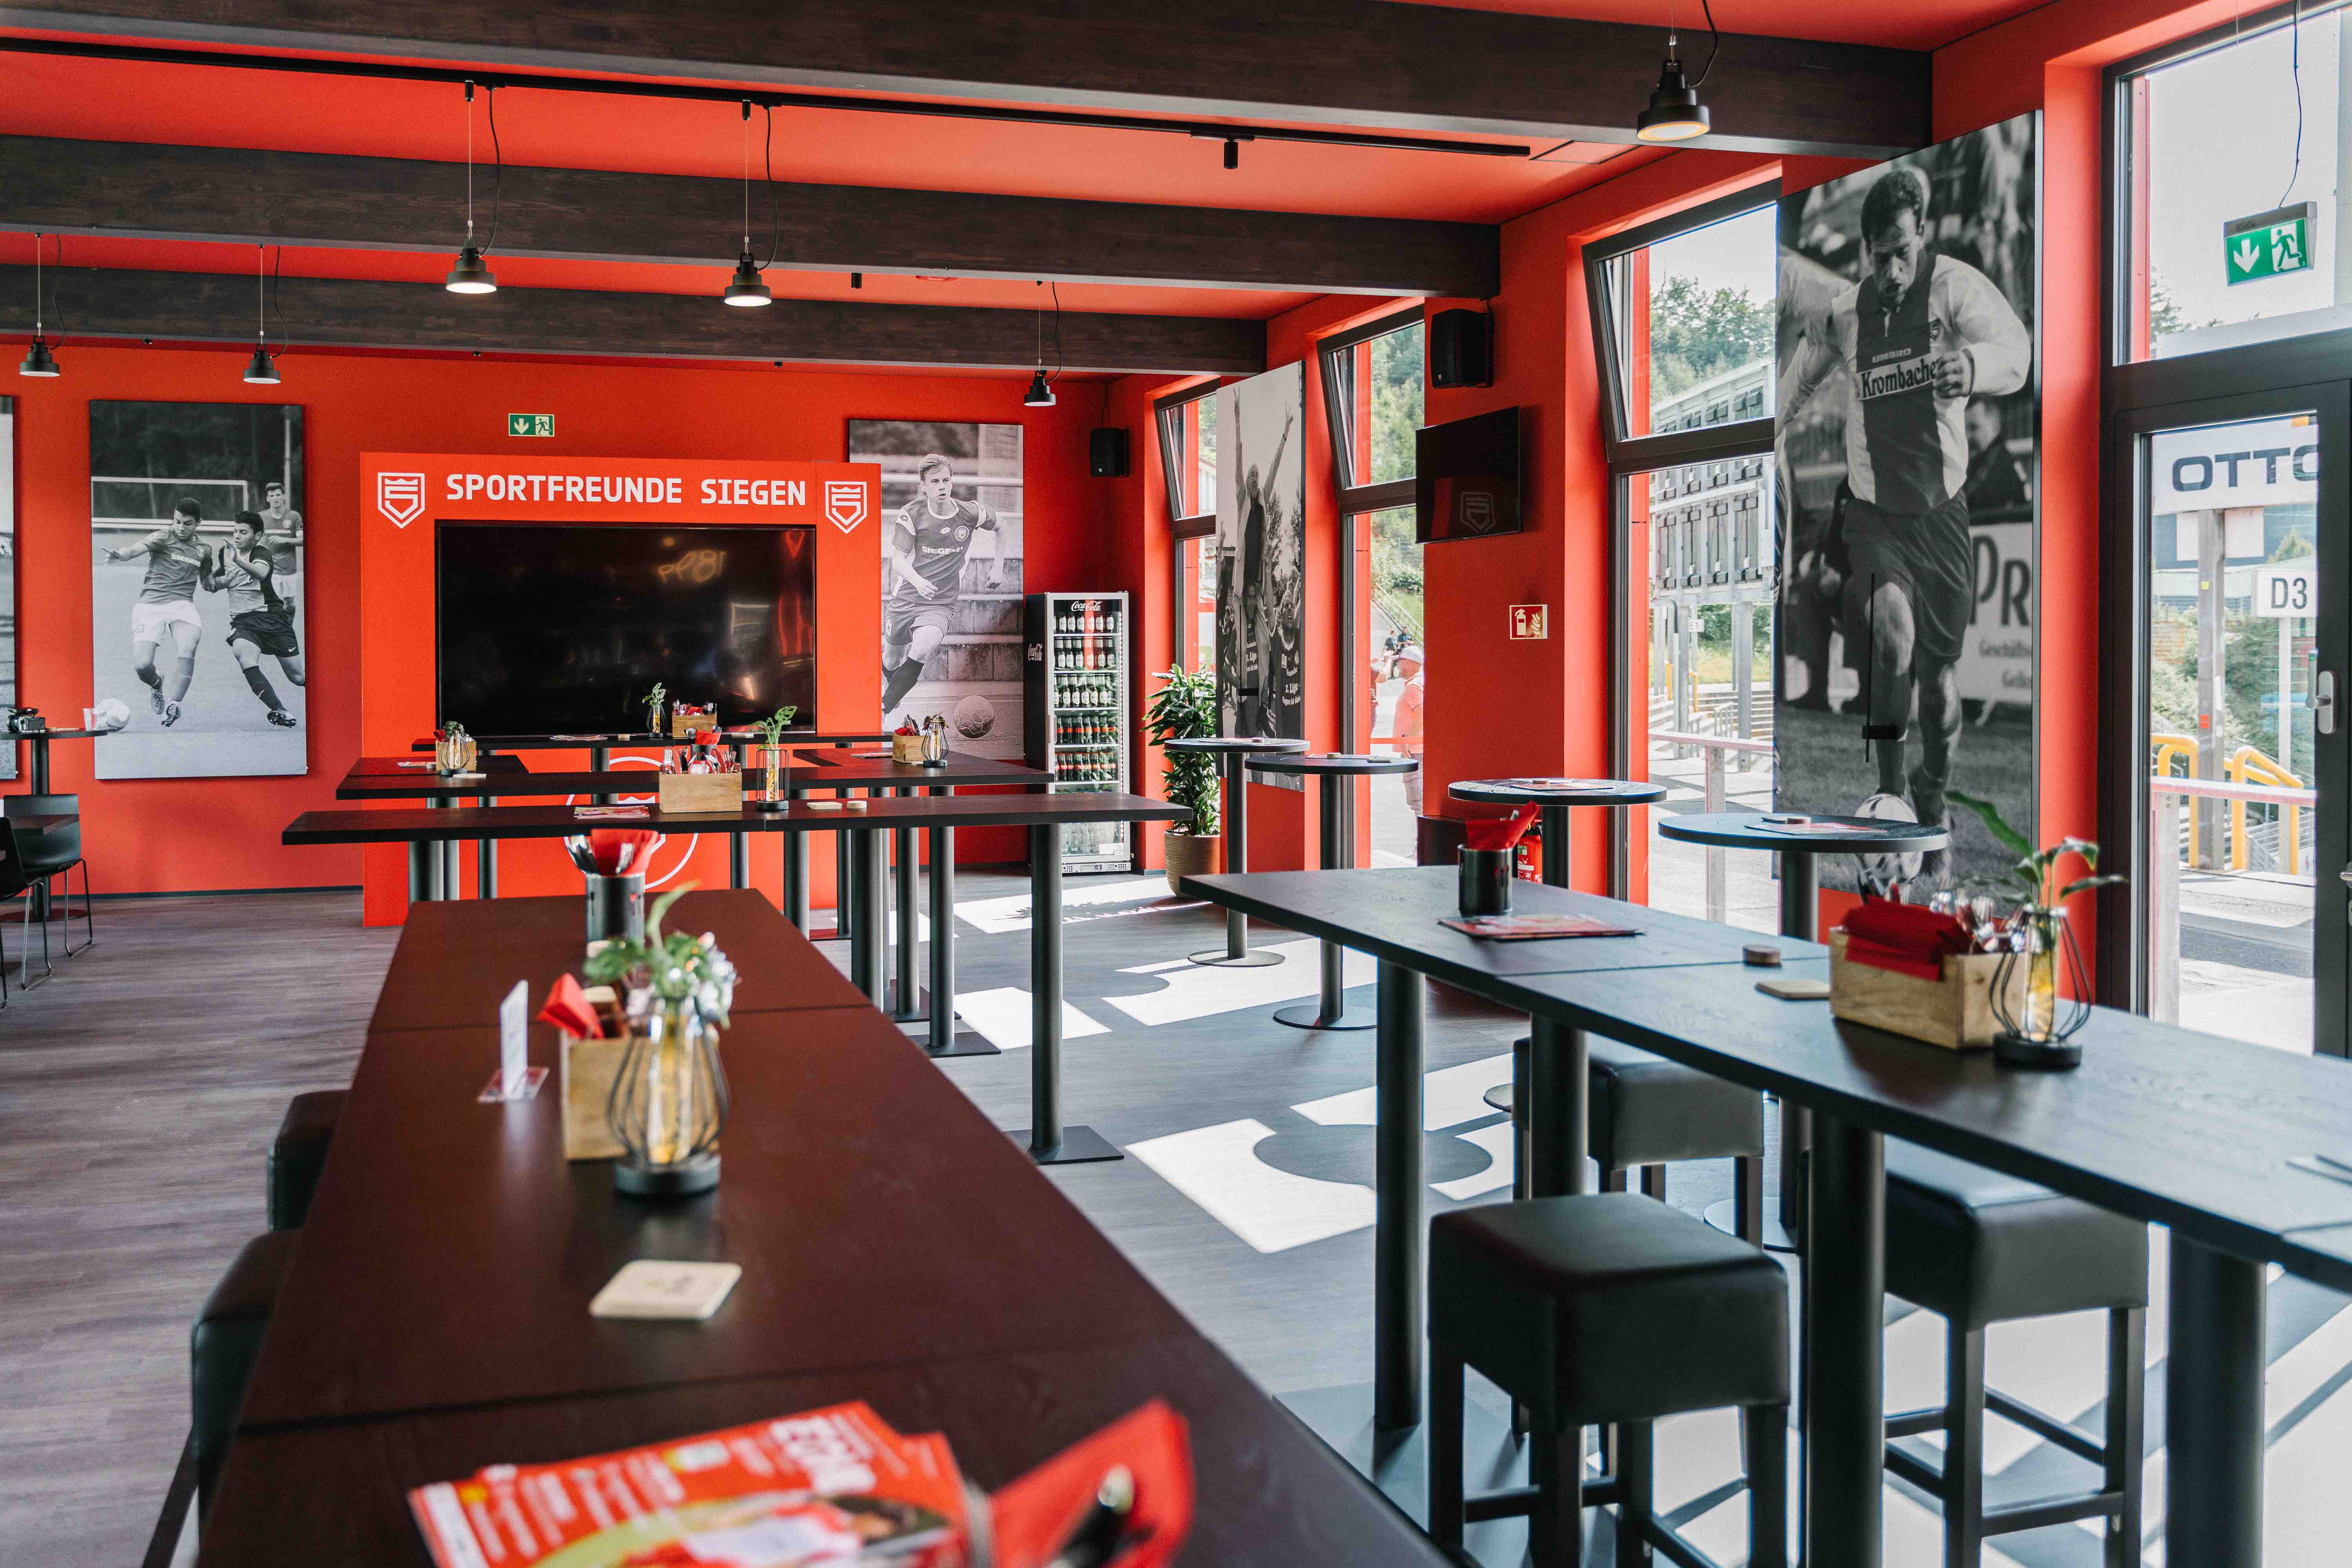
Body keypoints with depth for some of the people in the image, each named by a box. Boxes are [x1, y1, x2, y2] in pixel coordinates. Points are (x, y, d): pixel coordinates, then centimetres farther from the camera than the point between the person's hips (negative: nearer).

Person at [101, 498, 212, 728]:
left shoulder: (204, 549, 17)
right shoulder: (164, 537, 2)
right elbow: (137, 549, -19)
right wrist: (120, 555, -41)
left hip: (182, 605, 2)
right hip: (150, 605, -2)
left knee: (188, 647, -32)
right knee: (142, 665, -16)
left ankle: (172, 703, -30)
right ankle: (157, 684, 21)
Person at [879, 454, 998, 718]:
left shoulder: (970, 513, -6)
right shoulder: (911, 513, -10)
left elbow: (998, 528, 15)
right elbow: (898, 558, -12)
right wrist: (917, 581, -31)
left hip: (940, 604, -1)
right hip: (905, 598, 1)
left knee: (923, 648, -30)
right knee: (893, 661, 14)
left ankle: (883, 709, -20)